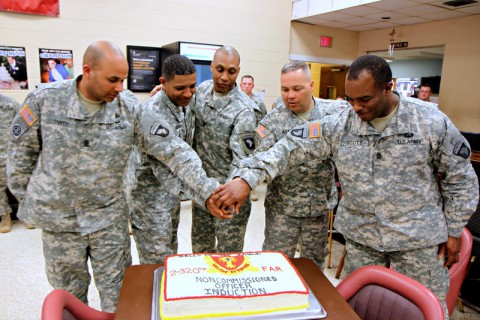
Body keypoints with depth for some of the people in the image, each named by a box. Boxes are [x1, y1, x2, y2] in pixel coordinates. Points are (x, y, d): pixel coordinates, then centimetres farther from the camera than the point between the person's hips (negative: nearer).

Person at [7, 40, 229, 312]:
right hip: (57, 217, 1)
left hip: (110, 216, 0)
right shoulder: (45, 99, -12)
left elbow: (173, 150, -15)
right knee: (69, 292, 20)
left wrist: (207, 191, -23)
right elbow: (22, 152, 1)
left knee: (119, 295, 12)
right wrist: (26, 198, 6)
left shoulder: (130, 107, -12)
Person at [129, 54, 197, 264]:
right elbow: (162, 166, -30)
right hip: (151, 196, -8)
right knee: (156, 261, 2)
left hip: (173, 192, 8)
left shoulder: (185, 104, 0)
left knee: (170, 253, 21)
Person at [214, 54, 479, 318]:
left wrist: (454, 231, 1)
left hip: (419, 237, -1)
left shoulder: (432, 122, -10)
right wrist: (247, 179, -24)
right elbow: (292, 147, -14)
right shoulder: (339, 125, -9)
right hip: (359, 235, 2)